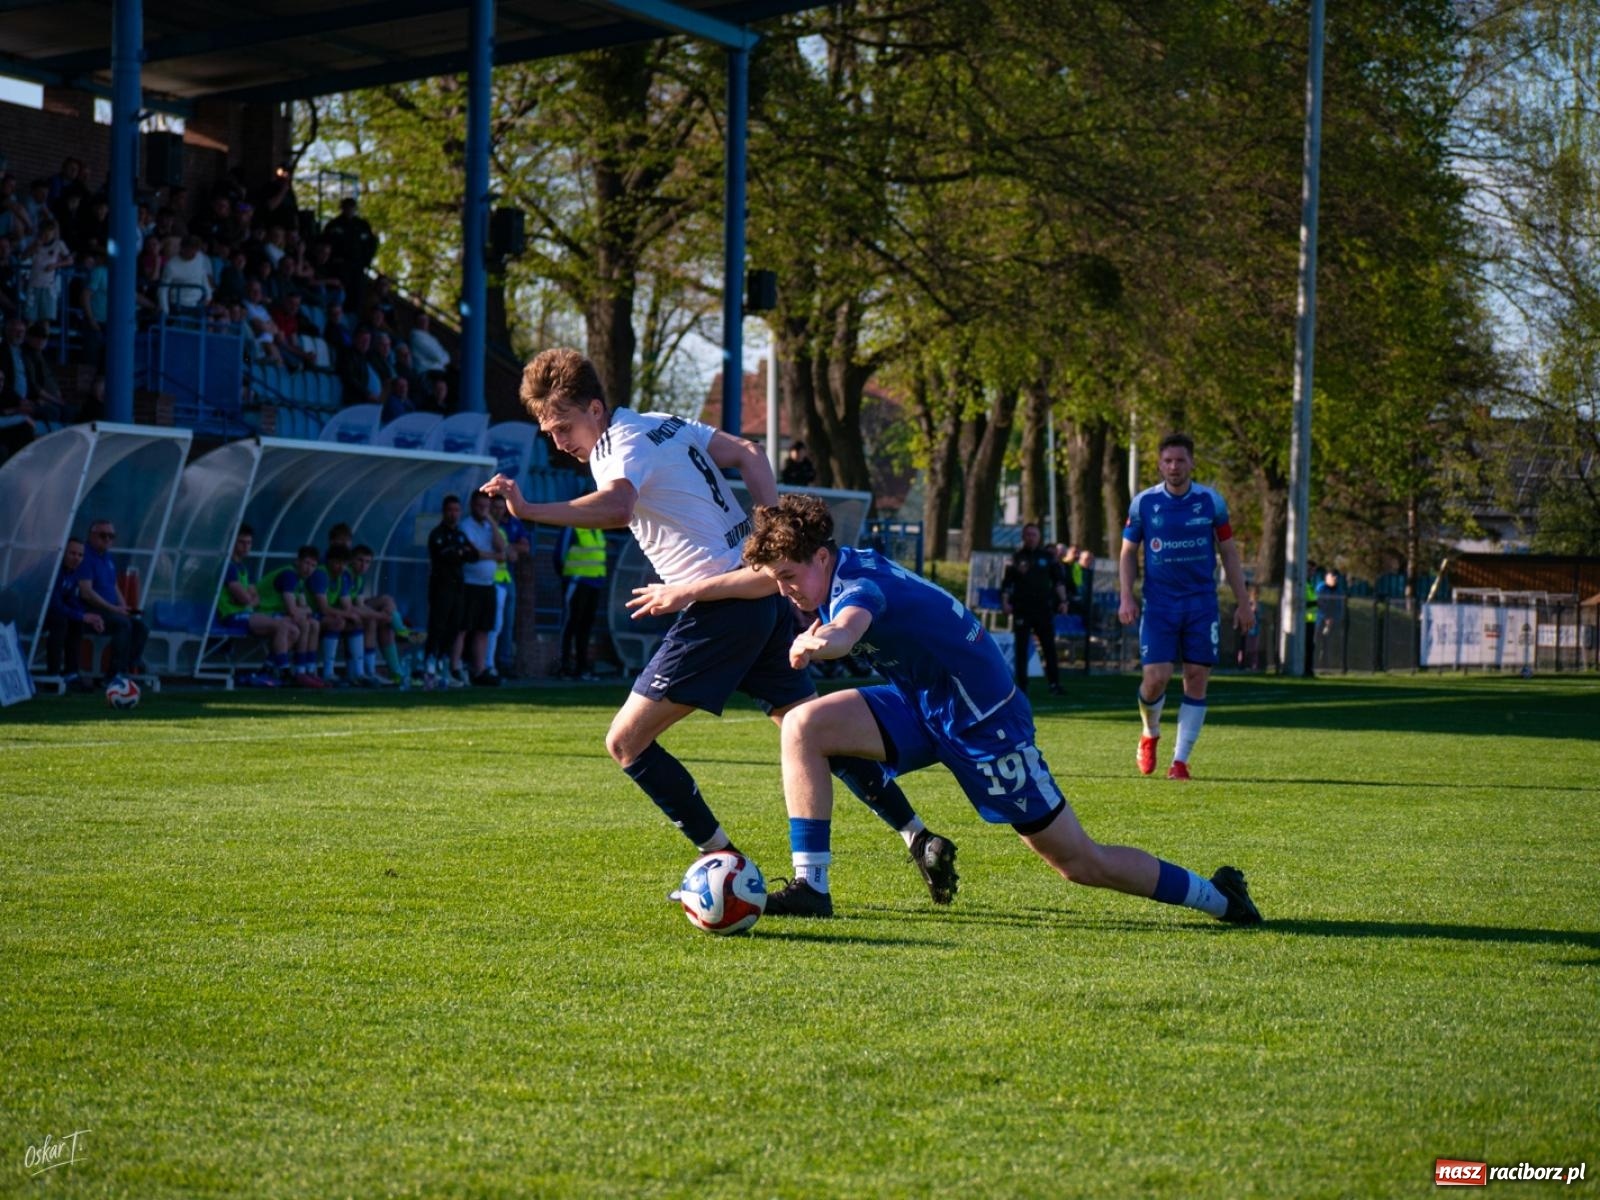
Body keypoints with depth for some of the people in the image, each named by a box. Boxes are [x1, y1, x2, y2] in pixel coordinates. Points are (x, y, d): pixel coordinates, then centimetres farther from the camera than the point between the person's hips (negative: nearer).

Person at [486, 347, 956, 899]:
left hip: (721, 608, -10)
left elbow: (615, 507, -35)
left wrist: (528, 511, -43)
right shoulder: (662, 424, 15)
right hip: (763, 592, 10)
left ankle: (726, 864, -3)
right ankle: (921, 840, 16)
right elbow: (747, 454, 20)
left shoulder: (620, 446, -12)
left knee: (625, 741, -5)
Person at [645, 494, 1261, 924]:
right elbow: (763, 575, 15)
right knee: (802, 725, -12)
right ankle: (811, 887, -12)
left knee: (1079, 861, -2)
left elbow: (844, 633, -50)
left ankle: (1217, 897, 16)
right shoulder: (822, 570, -2)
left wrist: (817, 641, -70)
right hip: (918, 706, 8)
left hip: (982, 717, -8)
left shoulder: (861, 582, -27)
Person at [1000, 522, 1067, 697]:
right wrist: (1005, 602, -6)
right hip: (1021, 609, 0)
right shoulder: (1016, 558, 7)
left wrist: (1062, 600, 0)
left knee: (1049, 647, -4)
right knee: (1021, 649, 2)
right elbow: (1007, 583, 6)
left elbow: (1059, 580, 10)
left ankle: (1054, 684, -3)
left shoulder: (1048, 556, 9)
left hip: (1043, 608, 0)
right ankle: (1022, 686, 7)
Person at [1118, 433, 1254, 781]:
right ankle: (1150, 734, 21)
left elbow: (1229, 553, 8)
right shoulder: (1143, 503, 0)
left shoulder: (1211, 501, 1)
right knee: (1156, 677, -11)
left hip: (1202, 603, 1)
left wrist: (1243, 603, 6)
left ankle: (1180, 759, 6)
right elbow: (1128, 553, 7)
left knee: (1196, 678, -3)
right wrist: (1126, 597, -5)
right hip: (1159, 604, -1)